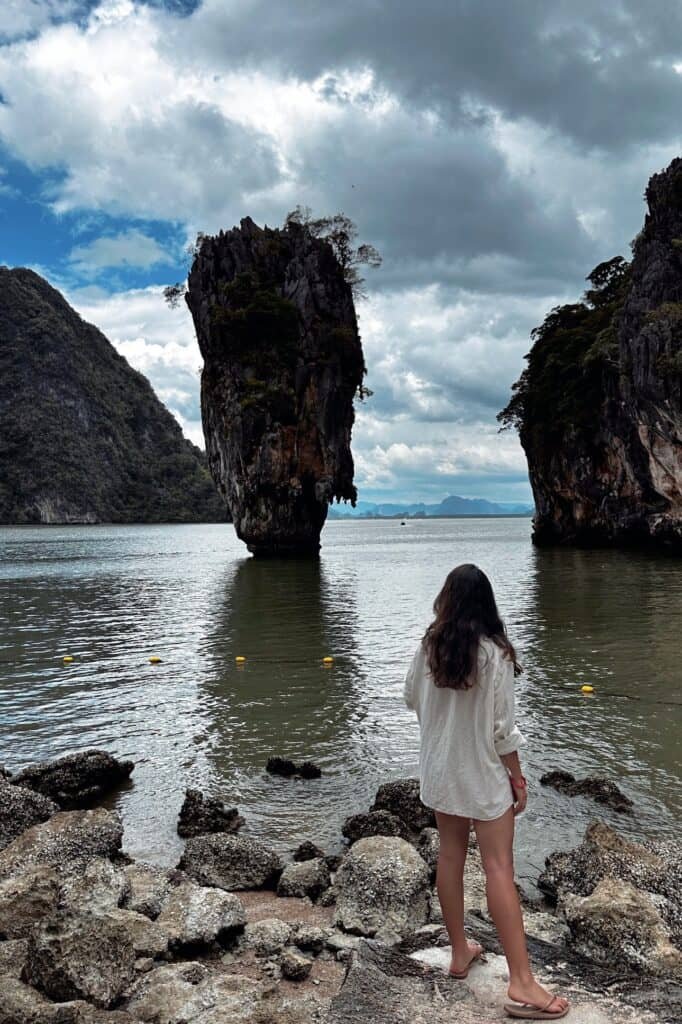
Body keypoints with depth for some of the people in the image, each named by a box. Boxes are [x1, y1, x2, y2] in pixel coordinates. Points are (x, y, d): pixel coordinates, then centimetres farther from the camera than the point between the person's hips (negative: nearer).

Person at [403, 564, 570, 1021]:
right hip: (483, 773, -4)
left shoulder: (429, 647, -7)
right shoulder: (495, 653, -19)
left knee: (451, 855, 16)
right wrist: (517, 775, -3)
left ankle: (460, 953, 30)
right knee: (499, 867, -1)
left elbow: (411, 699, 6)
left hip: (440, 769, 5)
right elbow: (503, 725, -15)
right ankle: (522, 983, 3)